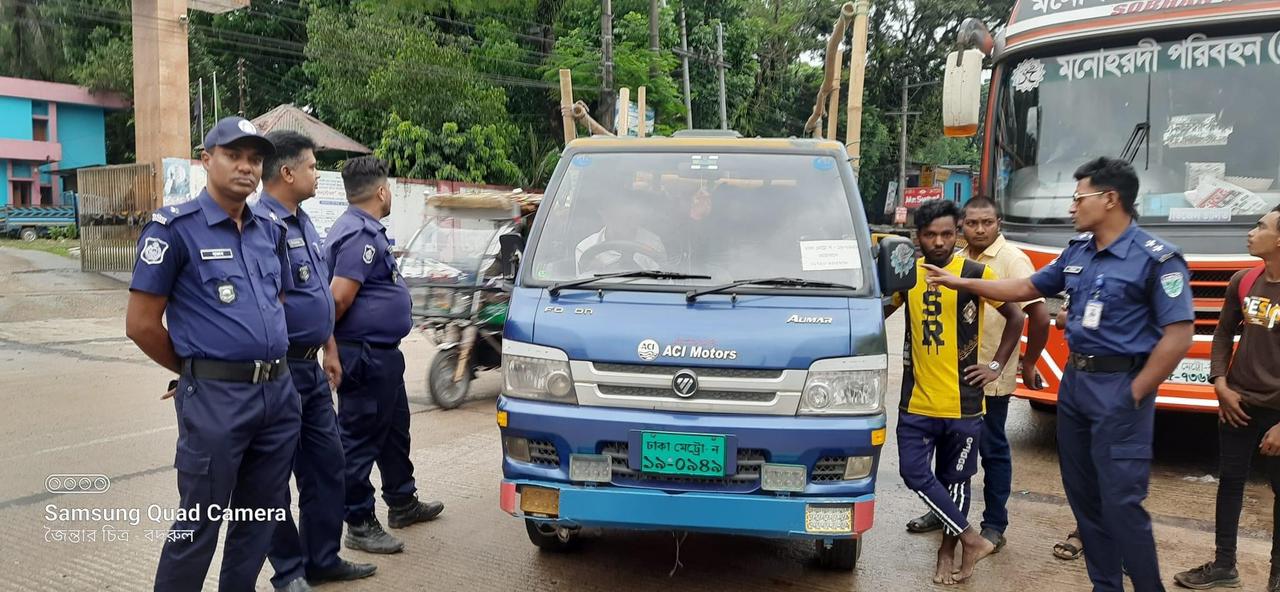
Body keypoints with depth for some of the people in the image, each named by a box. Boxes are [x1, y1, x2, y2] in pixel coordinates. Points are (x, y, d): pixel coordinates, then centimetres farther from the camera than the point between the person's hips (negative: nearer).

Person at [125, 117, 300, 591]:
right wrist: (195, 371, 4)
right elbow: (141, 325, -7)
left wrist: (270, 369, 13)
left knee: (262, 517, 16)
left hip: (279, 391, 6)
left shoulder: (270, 230, 11)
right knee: (199, 526, 4)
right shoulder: (175, 227, -8)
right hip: (215, 397, -6)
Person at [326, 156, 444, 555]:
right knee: (361, 440, -1)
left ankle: (402, 502, 35)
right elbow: (339, 298, -25)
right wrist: (328, 338, -9)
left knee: (395, 429, 21)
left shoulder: (365, 230, 14)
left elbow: (340, 297, 23)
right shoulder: (361, 235, -20)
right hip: (366, 355, -11)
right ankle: (360, 525, 9)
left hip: (382, 353, 11)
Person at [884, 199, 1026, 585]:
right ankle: (972, 540, 12)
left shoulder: (976, 274, -5)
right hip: (916, 401, 3)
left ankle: (948, 551, 27)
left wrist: (996, 366, 0)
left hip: (963, 402, -2)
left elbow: (1015, 317, 4)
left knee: (955, 479, 10)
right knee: (915, 474, -2)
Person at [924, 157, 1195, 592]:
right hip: (1074, 380, 8)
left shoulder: (1156, 258, -12)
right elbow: (1026, 288, 20)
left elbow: (1178, 335, -15)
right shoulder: (1077, 251, 9)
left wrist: (1135, 394, -13)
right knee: (1082, 493, 13)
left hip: (1119, 388, -7)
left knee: (1121, 500, -6)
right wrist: (962, 283, 17)